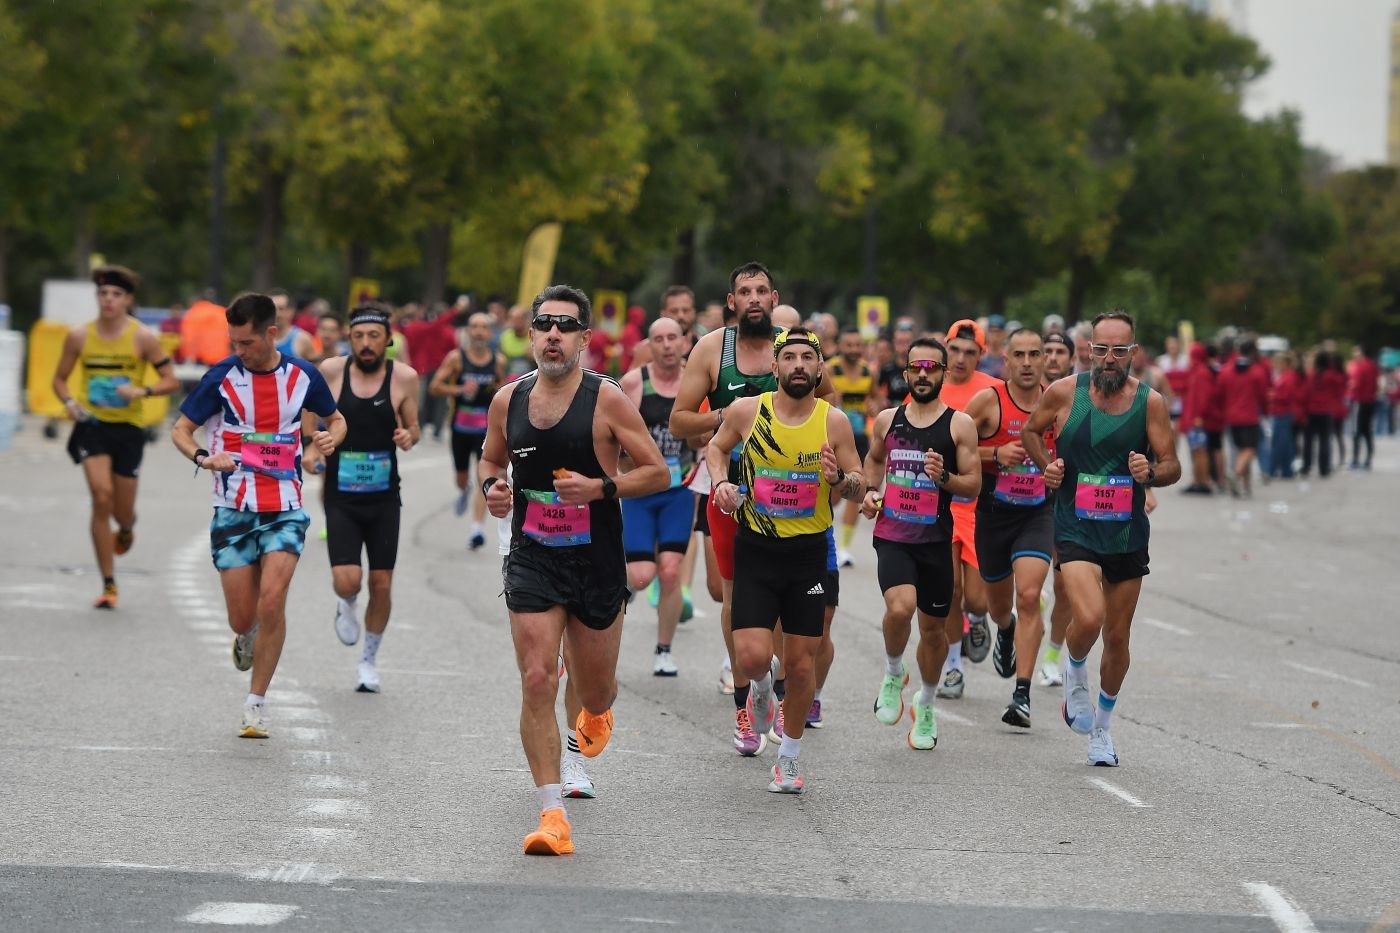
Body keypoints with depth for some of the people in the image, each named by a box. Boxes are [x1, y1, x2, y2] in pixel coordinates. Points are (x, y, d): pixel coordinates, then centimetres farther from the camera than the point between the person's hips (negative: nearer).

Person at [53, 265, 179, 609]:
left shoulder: (143, 338, -6)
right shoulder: (79, 336, -1)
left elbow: (171, 381, -3)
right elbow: (60, 379, 10)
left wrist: (142, 391, -22)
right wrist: (69, 402, -11)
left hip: (129, 427, 0)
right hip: (92, 424, 0)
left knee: (122, 510, 6)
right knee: (101, 496, -17)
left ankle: (126, 529, 50)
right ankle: (109, 585, -9)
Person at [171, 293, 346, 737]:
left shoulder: (302, 375, 0)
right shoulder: (223, 376, -5)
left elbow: (335, 418, 17)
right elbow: (180, 429, 2)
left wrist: (331, 437, -7)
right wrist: (203, 457, -19)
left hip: (284, 509, 0)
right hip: (233, 512, 0)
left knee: (272, 602, -16)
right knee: (243, 618, 0)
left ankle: (257, 703, -3)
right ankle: (248, 638, 40)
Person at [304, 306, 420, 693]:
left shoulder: (404, 377, -7)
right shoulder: (331, 371, -7)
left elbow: (414, 427, 5)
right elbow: (310, 404, 11)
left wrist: (409, 435, -18)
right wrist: (310, 446, -4)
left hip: (384, 498, 1)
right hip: (341, 498, -1)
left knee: (381, 584, 4)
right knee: (346, 581, -14)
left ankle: (369, 660, 26)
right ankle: (346, 606, 25)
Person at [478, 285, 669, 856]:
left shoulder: (606, 401, -9)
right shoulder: (508, 400, 2)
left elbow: (658, 473, -5)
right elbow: (490, 459, 20)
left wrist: (601, 487, -20)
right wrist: (491, 486, -2)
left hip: (597, 565, -1)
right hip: (532, 559, 1)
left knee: (594, 689, 11)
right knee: (537, 682, -12)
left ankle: (595, 712, 51)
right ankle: (552, 815, -9)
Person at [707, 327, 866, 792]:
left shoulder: (834, 421, -5)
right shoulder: (746, 411, -4)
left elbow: (859, 487, 2)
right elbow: (717, 446, 16)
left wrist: (839, 479, -20)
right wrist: (720, 481, -4)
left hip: (809, 553, 0)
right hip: (756, 549, 0)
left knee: (801, 664, 4)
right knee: (752, 658, -13)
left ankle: (790, 756, 24)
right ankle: (761, 689, 25)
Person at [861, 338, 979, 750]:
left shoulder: (959, 424, -2)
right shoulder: (887, 419, 7)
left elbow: (972, 484, -2)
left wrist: (944, 477, -21)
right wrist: (872, 490, 11)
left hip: (935, 538, 0)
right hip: (892, 534, 0)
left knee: (934, 627, 10)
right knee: (900, 607, -25)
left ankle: (925, 705, 33)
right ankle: (893, 674, 4)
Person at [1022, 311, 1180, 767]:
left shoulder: (1150, 402, -5)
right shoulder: (1064, 393, -6)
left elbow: (1172, 466, 0)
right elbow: (1031, 432, 13)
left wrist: (1150, 472, -22)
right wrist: (1048, 465, -5)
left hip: (1128, 536, 2)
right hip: (1076, 530, -2)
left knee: (1117, 639, 11)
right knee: (1089, 618, -25)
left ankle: (1103, 727, 33)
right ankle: (1075, 673, 10)